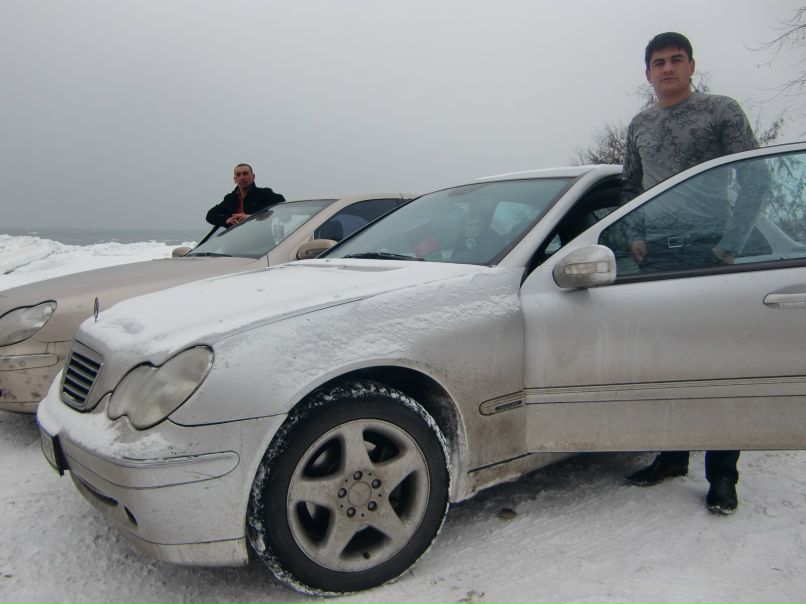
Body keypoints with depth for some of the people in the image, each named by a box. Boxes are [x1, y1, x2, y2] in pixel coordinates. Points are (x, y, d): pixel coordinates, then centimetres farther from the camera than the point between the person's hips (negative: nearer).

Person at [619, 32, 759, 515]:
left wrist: (731, 244, -10)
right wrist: (634, 237, 7)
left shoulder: (722, 112, 4)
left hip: (706, 254, -4)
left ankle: (722, 475, 4)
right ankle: (672, 456, 20)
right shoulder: (640, 126, 18)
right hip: (655, 258, 5)